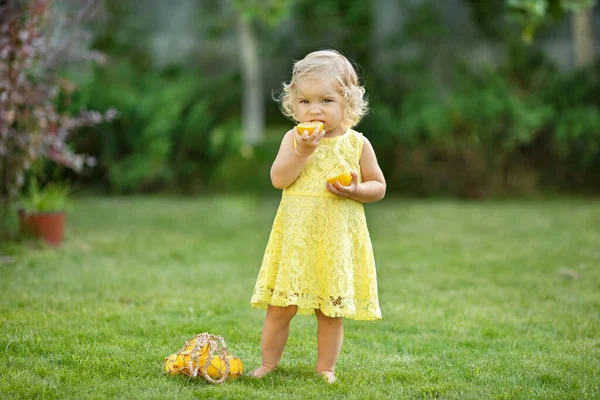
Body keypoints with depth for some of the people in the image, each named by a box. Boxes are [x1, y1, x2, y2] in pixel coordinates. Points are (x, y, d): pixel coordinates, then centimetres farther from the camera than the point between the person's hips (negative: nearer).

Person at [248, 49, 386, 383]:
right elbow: (278, 179, -10)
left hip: (338, 240, 0)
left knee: (331, 309, 7)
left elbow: (379, 187, 5)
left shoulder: (357, 143, 1)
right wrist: (303, 151, -20)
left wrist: (355, 191, -14)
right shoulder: (294, 139, 1)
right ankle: (269, 363, 19)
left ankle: (326, 368, 20)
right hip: (296, 237, 0)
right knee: (280, 306, 3)